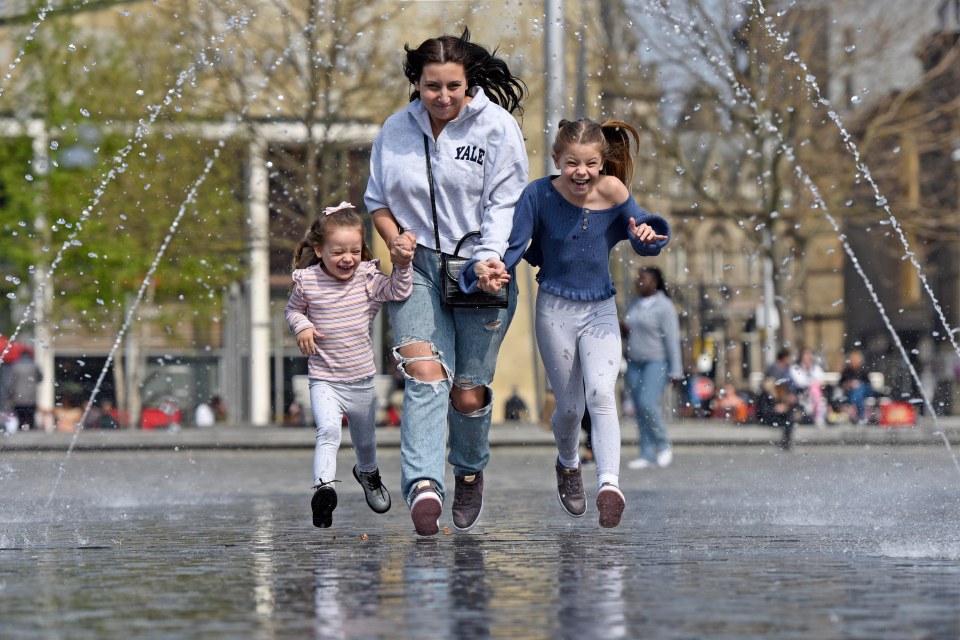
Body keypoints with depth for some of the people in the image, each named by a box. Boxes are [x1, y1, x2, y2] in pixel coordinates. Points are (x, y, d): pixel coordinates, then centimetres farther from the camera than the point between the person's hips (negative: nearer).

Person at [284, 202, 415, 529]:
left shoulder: (367, 278, -6)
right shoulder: (306, 281, -8)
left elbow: (397, 291, -14)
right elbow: (292, 309, 8)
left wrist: (402, 265, -28)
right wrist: (301, 326, -11)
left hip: (362, 379, 3)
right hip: (324, 380, -3)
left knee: (365, 439, 22)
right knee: (329, 429, -29)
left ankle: (368, 473, 52)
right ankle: (323, 487, -36)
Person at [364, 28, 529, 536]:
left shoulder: (497, 127, -4)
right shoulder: (395, 131, 6)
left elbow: (505, 203, -7)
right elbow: (377, 200, 16)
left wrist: (490, 261, -21)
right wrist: (396, 242, -3)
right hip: (418, 267, 2)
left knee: (468, 393, 3)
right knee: (424, 373, -20)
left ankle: (470, 471, 33)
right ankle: (424, 486, -35)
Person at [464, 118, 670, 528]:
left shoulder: (612, 191, -11)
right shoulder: (539, 195, -12)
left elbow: (644, 238, -5)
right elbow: (514, 245, -8)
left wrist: (647, 236, -28)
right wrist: (488, 269, -28)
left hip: (601, 310, 0)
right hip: (556, 309, 0)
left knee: (601, 393, -23)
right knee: (569, 407, 10)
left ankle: (609, 483, -31)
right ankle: (568, 465, 41)